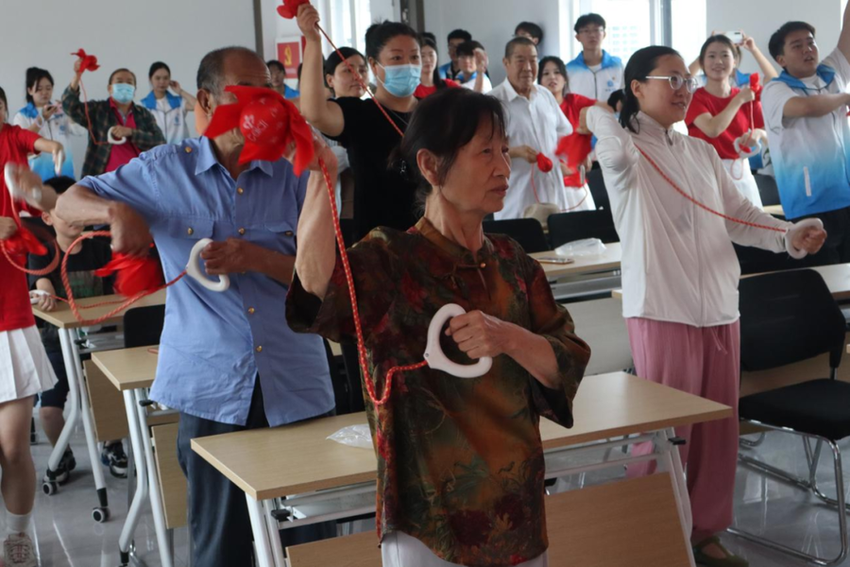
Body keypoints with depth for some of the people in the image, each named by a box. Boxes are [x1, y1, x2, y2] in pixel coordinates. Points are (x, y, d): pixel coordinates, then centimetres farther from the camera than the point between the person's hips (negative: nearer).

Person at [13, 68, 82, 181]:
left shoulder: (60, 111, 13)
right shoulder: (22, 116, 4)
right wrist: (42, 118, -18)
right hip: (39, 171, -3)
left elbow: (79, 131, 2)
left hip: (64, 169, 3)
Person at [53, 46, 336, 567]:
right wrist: (115, 210, -11)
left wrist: (258, 259, -17)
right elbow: (68, 204, 11)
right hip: (213, 387, -1)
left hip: (298, 386, 1)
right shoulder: (165, 170, 3)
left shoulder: (294, 174, 2)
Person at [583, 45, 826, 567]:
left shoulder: (702, 153, 17)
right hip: (662, 309, -7)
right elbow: (615, 148, -32)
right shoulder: (626, 152, -4)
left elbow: (740, 215, 12)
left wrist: (791, 236, -2)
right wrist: (598, 113, -17)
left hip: (720, 308, 7)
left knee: (719, 429, 13)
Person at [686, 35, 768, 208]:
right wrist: (739, 100, -13)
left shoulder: (749, 96, 9)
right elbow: (712, 129, -21)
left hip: (742, 173, 4)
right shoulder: (695, 97, -3)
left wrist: (758, 134, -13)